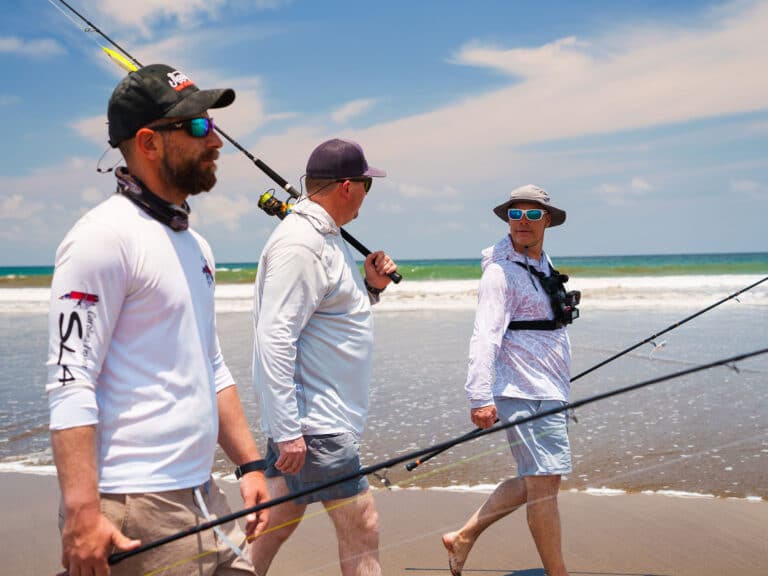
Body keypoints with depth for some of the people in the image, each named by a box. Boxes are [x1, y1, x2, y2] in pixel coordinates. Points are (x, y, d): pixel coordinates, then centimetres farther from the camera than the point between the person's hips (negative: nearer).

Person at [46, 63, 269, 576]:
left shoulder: (194, 245, 15)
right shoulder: (105, 237, -12)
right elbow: (71, 384, -17)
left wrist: (249, 463, 16)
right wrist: (82, 513, -22)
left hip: (204, 499, 8)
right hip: (135, 513, -8)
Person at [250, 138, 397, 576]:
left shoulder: (326, 236, 14)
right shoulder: (299, 244, -18)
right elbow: (274, 339, -23)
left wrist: (371, 288, 5)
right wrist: (287, 431, -25)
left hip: (318, 414, 10)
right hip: (313, 423, -10)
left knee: (279, 517, 16)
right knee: (361, 524, -4)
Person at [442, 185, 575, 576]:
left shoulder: (542, 266, 17)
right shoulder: (501, 271, -12)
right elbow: (485, 336, -21)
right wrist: (480, 396, -29)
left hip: (548, 393, 10)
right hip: (525, 395, -10)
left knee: (534, 481, 15)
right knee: (543, 484, -4)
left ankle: (463, 537, 23)